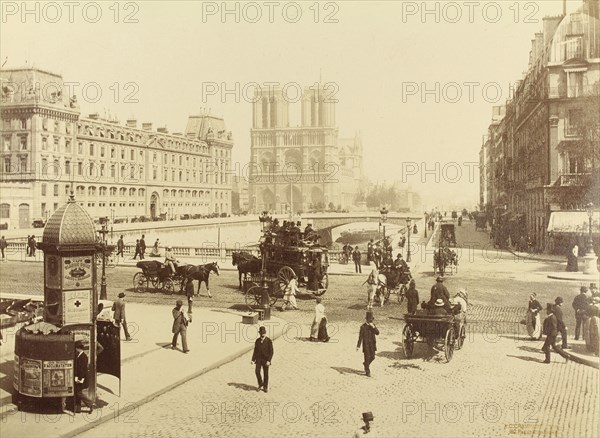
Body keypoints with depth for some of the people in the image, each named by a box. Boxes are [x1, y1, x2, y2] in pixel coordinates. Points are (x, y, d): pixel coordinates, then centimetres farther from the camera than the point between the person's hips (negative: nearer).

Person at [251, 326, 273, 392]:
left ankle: (265, 387, 20)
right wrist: (253, 360, -2)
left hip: (266, 360, -2)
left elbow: (271, 352, -10)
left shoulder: (269, 341, -9)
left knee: (265, 373, 5)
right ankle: (260, 384, 10)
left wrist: (269, 360, -19)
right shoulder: (257, 341, 2)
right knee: (257, 371, -11)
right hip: (258, 359, 2)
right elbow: (255, 351, 7)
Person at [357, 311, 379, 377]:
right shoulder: (363, 326, -11)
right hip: (366, 344, -5)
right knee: (367, 358, 0)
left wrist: (373, 327, -21)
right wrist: (358, 346, -11)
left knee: (372, 357, 9)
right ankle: (367, 372, 13)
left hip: (372, 344, 5)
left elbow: (377, 333, -6)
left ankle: (365, 364, 38)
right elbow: (360, 336, -10)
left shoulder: (373, 325, 4)